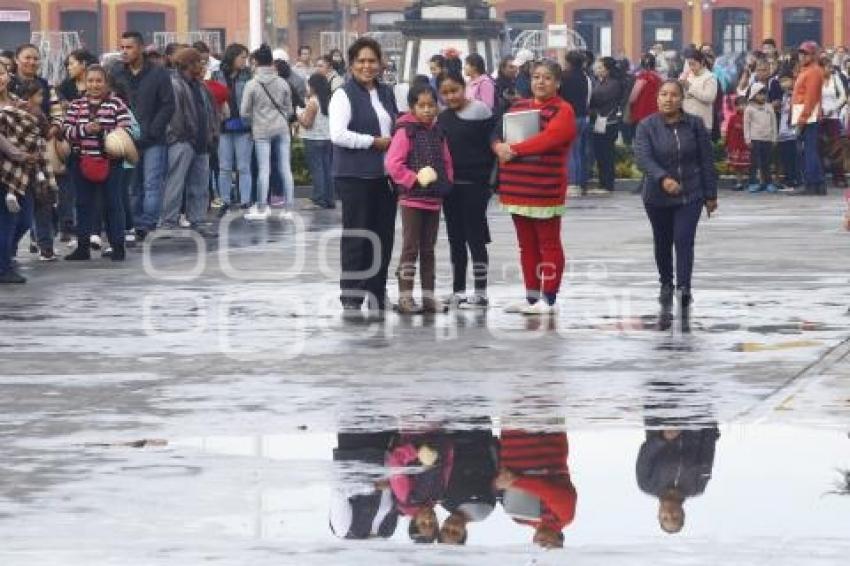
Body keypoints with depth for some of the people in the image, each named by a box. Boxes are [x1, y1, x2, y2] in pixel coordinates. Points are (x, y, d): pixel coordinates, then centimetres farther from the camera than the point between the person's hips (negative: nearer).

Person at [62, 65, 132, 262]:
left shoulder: (117, 104, -3)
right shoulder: (76, 105, 7)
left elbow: (125, 131, -9)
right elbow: (66, 131, -1)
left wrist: (103, 130, -22)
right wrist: (84, 129, -17)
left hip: (110, 162, -3)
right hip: (82, 162, 3)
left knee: (113, 203, 2)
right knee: (83, 204, 9)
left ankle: (117, 246, 8)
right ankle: (83, 247, 16)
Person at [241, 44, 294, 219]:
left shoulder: (252, 85, -9)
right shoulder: (283, 83, -1)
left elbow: (244, 112, -5)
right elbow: (289, 109, 6)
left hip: (262, 131, -2)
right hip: (282, 129, 2)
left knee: (263, 170, 1)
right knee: (285, 168, 4)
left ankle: (262, 208, 5)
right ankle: (289, 208, 5)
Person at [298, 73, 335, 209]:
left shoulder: (313, 102, -14)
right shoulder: (330, 101, 5)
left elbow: (307, 123, -16)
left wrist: (299, 115, 2)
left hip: (314, 140, -7)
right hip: (328, 138, 7)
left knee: (317, 169, -3)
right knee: (327, 169, 11)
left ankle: (319, 199, -5)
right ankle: (330, 199, 12)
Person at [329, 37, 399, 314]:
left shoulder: (386, 93, 15)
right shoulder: (344, 95, -7)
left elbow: (397, 127, 28)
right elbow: (338, 135, -18)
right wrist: (374, 142, -15)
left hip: (385, 175, 7)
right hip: (355, 176, -7)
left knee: (383, 236, 9)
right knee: (356, 237, -3)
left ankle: (378, 294, 19)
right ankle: (351, 298, 2)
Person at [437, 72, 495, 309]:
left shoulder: (479, 112, -8)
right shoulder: (441, 118, 9)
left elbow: (492, 146, -9)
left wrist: (488, 180, -13)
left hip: (474, 185, -6)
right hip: (450, 185, 6)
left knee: (475, 237, -3)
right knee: (455, 239, 12)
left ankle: (480, 293, 2)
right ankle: (458, 292, 19)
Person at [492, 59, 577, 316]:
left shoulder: (563, 111, -6)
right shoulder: (518, 107, 16)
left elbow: (548, 138, -20)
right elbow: (498, 133, 13)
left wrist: (514, 149, -18)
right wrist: (500, 147, -11)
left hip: (545, 190, -7)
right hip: (518, 189, 7)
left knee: (549, 244, 0)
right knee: (526, 245, 12)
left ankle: (548, 299, 3)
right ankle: (531, 297, 19)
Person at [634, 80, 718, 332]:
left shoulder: (694, 125, -3)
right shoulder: (647, 127, -7)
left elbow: (706, 161, 2)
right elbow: (643, 159, -20)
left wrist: (710, 195, 3)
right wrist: (663, 179, -37)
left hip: (690, 195, -1)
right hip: (658, 197, 1)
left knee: (684, 241, -14)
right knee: (663, 244, 14)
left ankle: (683, 296, -19)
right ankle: (666, 288, 35)